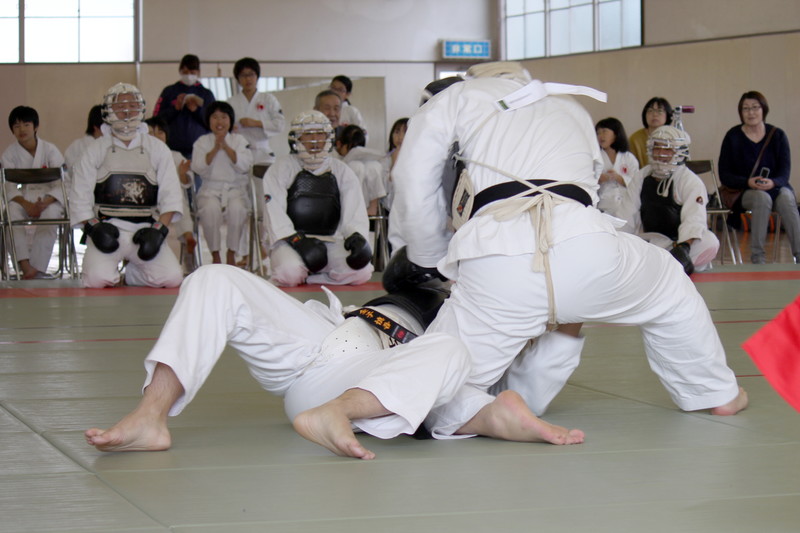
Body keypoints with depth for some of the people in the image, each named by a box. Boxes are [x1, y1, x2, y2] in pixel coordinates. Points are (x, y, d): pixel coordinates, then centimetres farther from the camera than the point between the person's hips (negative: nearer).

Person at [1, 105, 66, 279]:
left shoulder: (49, 150, -4)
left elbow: (62, 184, -8)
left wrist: (44, 203, -25)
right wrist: (26, 204, -24)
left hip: (49, 198, -1)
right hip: (23, 198, 1)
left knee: (50, 213, -36)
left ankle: (37, 268, -35)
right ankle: (25, 266, -40)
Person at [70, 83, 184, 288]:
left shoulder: (157, 148, 13)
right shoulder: (96, 150, 10)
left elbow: (171, 195, 7)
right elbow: (80, 196, 6)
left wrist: (159, 229, -8)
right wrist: (94, 226, -10)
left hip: (146, 230, 2)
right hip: (108, 230, -2)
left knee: (173, 278, -18)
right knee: (98, 279, -27)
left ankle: (132, 274, 13)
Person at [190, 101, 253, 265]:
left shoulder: (239, 140, 9)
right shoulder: (202, 142, 9)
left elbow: (244, 165, -7)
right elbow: (198, 168, -6)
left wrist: (226, 147, -13)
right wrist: (215, 149, -13)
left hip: (235, 189, 0)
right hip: (210, 189, 0)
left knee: (237, 209, -33)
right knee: (210, 209, -34)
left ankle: (231, 252, -15)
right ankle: (215, 254, -18)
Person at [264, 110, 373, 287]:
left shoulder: (342, 171, 15)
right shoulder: (283, 168, 5)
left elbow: (355, 211, 5)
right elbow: (275, 212, -7)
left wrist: (356, 234, -17)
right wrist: (296, 239, -22)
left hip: (331, 242, 4)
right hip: (291, 242, -3)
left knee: (361, 272, -23)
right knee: (290, 271, -36)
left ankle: (305, 279, -7)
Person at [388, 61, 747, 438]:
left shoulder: (455, 98, 24)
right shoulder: (573, 110, 36)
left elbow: (414, 197, 19)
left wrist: (432, 264, 35)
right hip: (586, 248, 3)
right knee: (668, 287, 37)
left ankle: (481, 414, -18)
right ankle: (717, 392, 47)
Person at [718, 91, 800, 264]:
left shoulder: (777, 135, 3)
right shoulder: (733, 136, 0)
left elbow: (785, 171, -2)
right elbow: (724, 175, -3)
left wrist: (773, 183, -26)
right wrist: (748, 182, -22)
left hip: (776, 187, 2)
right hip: (743, 191, -1)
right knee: (762, 197, -36)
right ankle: (757, 256, -36)